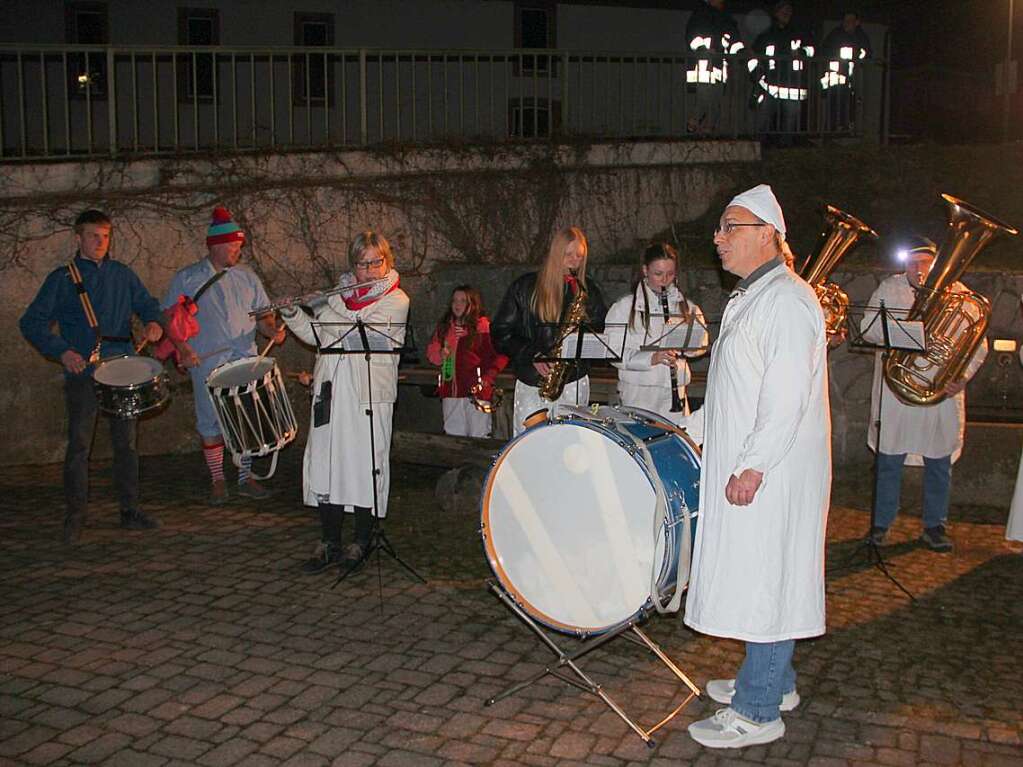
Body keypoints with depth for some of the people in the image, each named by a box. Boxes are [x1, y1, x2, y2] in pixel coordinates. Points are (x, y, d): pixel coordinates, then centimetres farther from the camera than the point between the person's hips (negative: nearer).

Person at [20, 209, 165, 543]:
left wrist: (153, 322, -4)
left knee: (127, 442, 7)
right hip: (82, 373, -3)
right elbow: (32, 323, 0)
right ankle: (74, 518, 7)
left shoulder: (122, 274, 11)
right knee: (79, 446, -2)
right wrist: (61, 351, -14)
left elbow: (147, 303, 19)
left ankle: (130, 510, 16)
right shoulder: (62, 279, 2)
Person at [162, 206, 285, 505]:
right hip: (207, 364, -2)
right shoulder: (187, 278, 3)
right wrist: (182, 348, -11)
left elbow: (262, 314, 13)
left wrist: (271, 329, -9)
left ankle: (246, 478, 15)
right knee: (210, 423, 3)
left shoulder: (247, 277, 11)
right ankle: (217, 480, 16)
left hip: (246, 361, 3)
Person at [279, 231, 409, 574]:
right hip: (331, 391, 5)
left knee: (365, 465, -1)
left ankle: (361, 543, 12)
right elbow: (314, 335, 16)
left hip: (369, 394, -5)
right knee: (324, 463, 4)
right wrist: (292, 312, 1)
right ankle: (329, 543, 13)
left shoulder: (396, 300, -2)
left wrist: (325, 309, -11)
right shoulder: (340, 294, 15)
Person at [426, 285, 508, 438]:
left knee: (478, 437, -5)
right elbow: (431, 352, 20)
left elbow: (500, 355, -8)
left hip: (476, 391, -6)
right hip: (450, 390, 6)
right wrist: (440, 354, -2)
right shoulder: (444, 327, 16)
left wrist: (487, 378, -16)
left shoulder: (483, 326, -4)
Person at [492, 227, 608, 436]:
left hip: (573, 382, 1)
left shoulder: (589, 290, 11)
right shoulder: (525, 287, 3)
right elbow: (501, 331, 2)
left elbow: (604, 331, 17)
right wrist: (532, 356, -11)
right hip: (531, 383, -1)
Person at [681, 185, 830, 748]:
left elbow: (786, 397, -23)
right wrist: (690, 426, 21)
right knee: (754, 577, 17)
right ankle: (774, 682, 31)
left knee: (762, 583, -4)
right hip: (744, 467, 10)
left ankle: (758, 712, 5)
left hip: (770, 475, -10)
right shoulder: (747, 299, 16)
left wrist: (752, 466, -24)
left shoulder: (787, 300, -15)